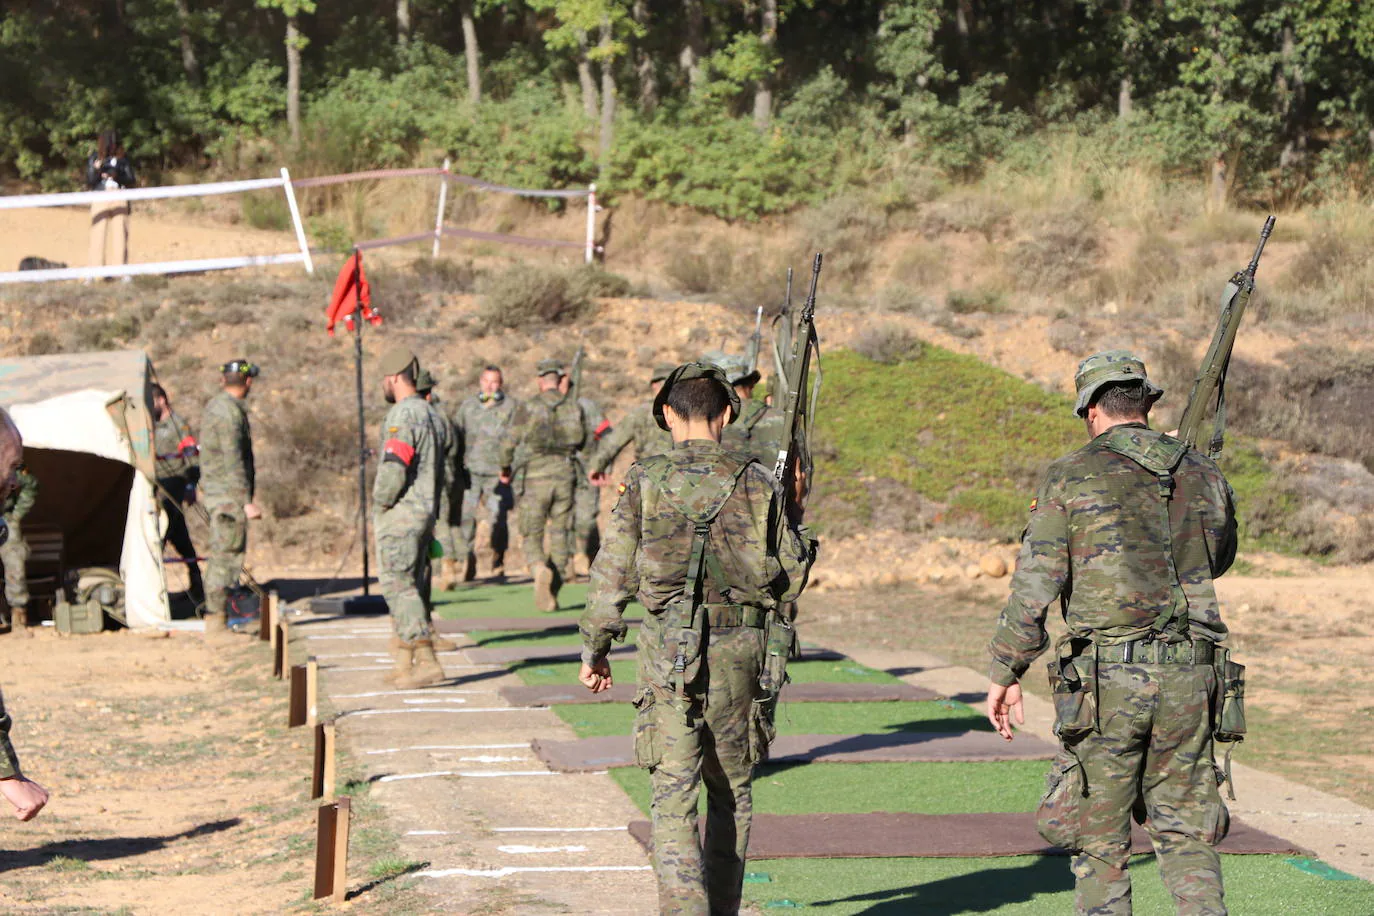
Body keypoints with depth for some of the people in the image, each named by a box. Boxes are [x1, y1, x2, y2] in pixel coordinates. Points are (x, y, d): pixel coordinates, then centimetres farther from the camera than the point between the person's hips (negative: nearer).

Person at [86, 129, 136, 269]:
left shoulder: (122, 159, 7)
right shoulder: (95, 159, 6)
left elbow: (130, 180, 5)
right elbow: (89, 181, 3)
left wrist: (116, 176, -12)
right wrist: (96, 170, -16)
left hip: (119, 201, 1)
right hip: (100, 201, -1)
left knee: (121, 235, -2)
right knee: (99, 236, -5)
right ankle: (97, 269, -5)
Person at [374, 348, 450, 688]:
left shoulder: (402, 416, -16)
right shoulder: (432, 415, 15)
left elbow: (393, 469, -23)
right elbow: (440, 471, 18)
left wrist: (379, 505, -9)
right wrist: (430, 511, 18)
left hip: (399, 515, -9)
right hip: (426, 512, 9)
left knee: (399, 586, -8)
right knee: (414, 588, 12)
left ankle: (426, 661, -14)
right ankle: (404, 665, 16)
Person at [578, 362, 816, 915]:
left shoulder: (645, 482, -2)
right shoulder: (755, 482, 1)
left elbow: (612, 574, -2)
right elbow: (789, 578, 5)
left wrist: (594, 650, 9)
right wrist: (794, 516, 22)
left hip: (667, 650, -2)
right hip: (738, 652, 2)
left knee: (674, 795, -2)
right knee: (732, 792, 18)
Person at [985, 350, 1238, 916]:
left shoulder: (1070, 478, -4)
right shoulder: (1204, 475, 8)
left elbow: (1033, 587, -7)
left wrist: (1004, 674, 0)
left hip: (1105, 678, -3)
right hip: (1188, 676, 3)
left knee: (1099, 838, 8)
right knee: (1185, 830, 12)